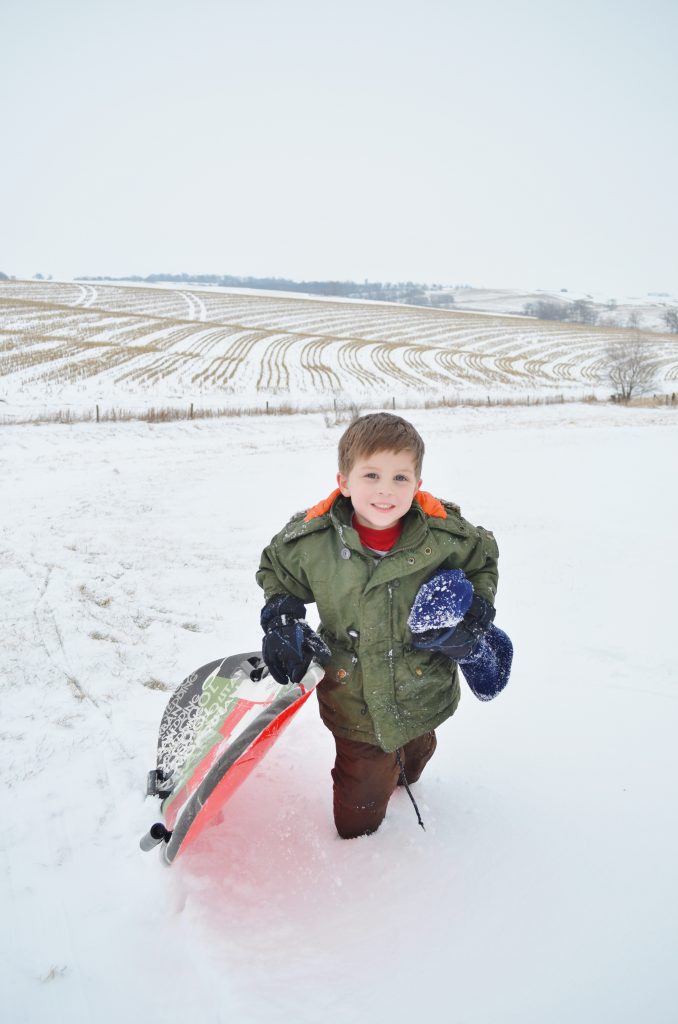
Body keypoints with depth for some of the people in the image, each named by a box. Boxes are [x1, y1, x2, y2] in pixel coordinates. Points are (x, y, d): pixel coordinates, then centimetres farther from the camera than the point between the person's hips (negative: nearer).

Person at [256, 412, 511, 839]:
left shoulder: (448, 535, -19)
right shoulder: (311, 540, -19)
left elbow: (484, 563, 2)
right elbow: (276, 572, 2)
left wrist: (476, 617, -11)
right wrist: (281, 622, -11)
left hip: (425, 695, 2)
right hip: (354, 704, -1)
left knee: (416, 752, 34)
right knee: (356, 822, 13)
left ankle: (402, 780, 70)